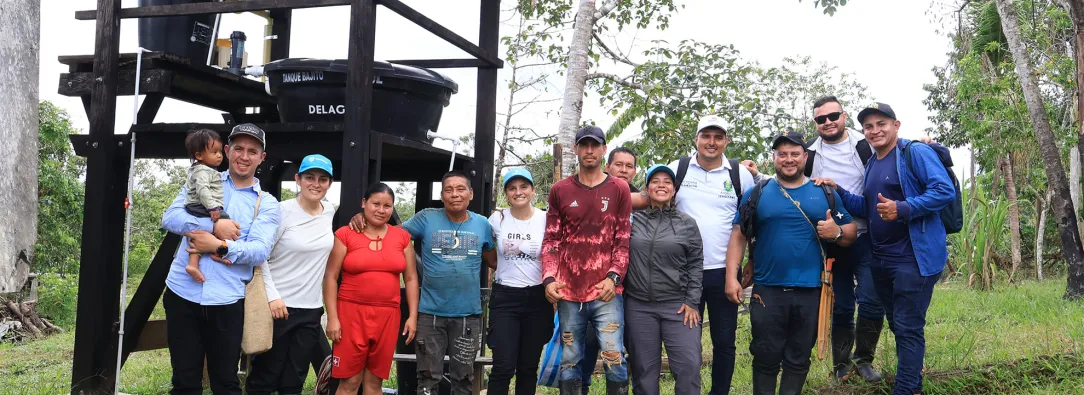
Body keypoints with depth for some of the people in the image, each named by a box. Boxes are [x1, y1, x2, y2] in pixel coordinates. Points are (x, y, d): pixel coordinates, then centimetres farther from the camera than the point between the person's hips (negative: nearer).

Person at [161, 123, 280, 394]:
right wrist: (214, 226, -18)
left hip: (226, 300, -1)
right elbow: (170, 218, -6)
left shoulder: (267, 204, 4)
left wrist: (219, 246, -22)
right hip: (182, 293, 1)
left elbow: (260, 251, -9)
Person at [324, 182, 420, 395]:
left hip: (387, 315, 3)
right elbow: (331, 277, -1)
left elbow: (411, 278, 11)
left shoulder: (402, 237, 7)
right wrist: (332, 317, -7)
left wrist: (413, 316, 5)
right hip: (352, 312, -3)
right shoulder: (345, 234, -1)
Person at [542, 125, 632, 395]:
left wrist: (613, 277, -9)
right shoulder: (559, 190, 9)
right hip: (569, 292, 2)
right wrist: (549, 278, -5)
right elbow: (551, 240, 8)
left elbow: (624, 240, 4)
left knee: (614, 359, -5)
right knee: (569, 360, 7)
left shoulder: (619, 189, 5)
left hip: (606, 291, -2)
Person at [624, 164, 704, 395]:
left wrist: (692, 302, -3)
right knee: (643, 369, 8)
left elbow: (695, 264, 4)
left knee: (689, 365, -7)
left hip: (678, 306, -1)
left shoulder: (687, 224, 5)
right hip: (638, 306, 1)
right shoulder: (633, 219, 5)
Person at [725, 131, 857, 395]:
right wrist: (731, 277, -7)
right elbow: (739, 236, 2)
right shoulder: (758, 193, 4)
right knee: (765, 358, 4)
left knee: (798, 359, 11)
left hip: (810, 292, 1)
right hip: (767, 290, -1)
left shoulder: (825, 194, 8)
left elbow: (852, 233, 12)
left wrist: (837, 232, -12)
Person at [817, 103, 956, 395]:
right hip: (881, 259, 9)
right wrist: (838, 192, 6)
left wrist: (902, 209, -28)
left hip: (914, 257, -8)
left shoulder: (916, 153, -10)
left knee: (908, 328, -6)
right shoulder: (871, 165, 15)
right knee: (897, 325, 17)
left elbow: (945, 191, -19)